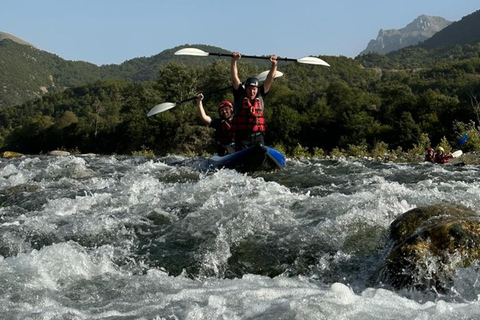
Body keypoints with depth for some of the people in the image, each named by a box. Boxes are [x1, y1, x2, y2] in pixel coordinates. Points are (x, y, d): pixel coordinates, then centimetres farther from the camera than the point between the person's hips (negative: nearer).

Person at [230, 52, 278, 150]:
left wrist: (274, 64, 1)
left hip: (258, 136, 3)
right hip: (242, 137, -2)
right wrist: (234, 61, -8)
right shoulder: (240, 95, 5)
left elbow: (270, 79, 10)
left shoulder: (261, 96, 11)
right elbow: (234, 77, -1)